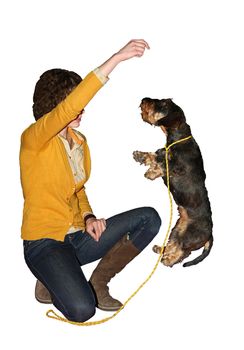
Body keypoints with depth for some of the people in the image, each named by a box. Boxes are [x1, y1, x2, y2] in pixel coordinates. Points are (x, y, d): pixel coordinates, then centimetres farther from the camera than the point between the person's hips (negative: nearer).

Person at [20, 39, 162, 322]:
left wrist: (88, 217, -2)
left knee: (149, 217, -7)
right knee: (82, 309, -30)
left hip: (78, 236, 8)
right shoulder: (33, 138, -15)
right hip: (44, 242, -7)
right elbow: (68, 108, -35)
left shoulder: (79, 142, 9)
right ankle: (50, 285, 5)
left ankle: (98, 283, -1)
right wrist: (117, 58, -39)